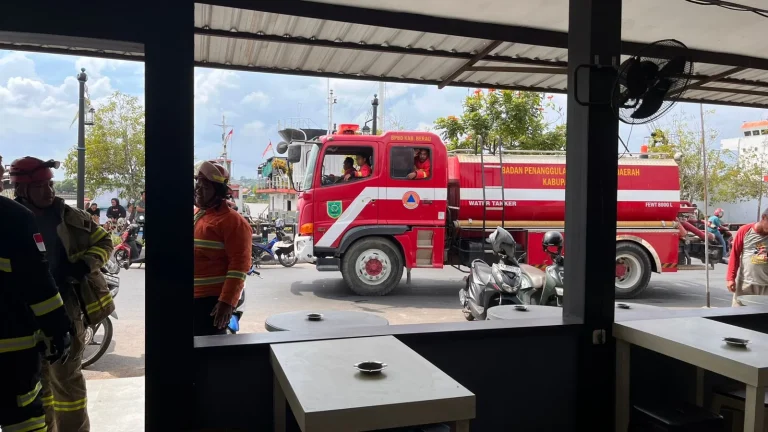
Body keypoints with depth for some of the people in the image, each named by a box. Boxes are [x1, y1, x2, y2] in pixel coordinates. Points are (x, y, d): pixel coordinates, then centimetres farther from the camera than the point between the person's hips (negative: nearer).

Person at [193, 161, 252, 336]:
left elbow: (239, 264, -18)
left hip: (212, 301, -8)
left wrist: (228, 302, -23)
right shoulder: (196, 214, 15)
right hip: (194, 298, 8)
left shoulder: (232, 220, -11)